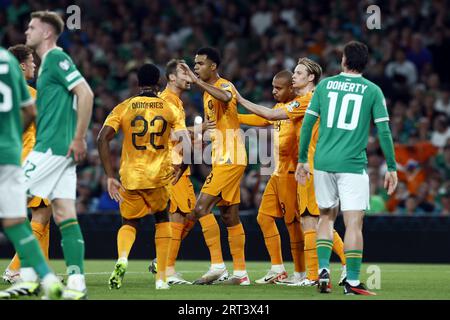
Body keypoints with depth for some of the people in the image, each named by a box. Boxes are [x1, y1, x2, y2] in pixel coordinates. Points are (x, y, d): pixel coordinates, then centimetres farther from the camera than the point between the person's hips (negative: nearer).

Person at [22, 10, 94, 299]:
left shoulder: (57, 58, -8)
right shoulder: (48, 62, 21)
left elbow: (86, 94, -18)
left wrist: (79, 138, -19)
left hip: (51, 146, -9)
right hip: (59, 149, 9)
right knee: (65, 216, 3)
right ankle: (77, 282, -2)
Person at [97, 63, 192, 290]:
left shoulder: (123, 108, 3)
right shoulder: (170, 109, 3)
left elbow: (102, 139, -8)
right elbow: (186, 142, -6)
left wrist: (110, 176, -6)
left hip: (130, 177, 0)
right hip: (159, 177, 0)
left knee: (129, 222, 19)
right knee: (162, 219, 25)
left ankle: (122, 258, -15)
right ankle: (161, 277, 15)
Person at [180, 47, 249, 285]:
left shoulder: (224, 85, -11)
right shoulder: (208, 92, 19)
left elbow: (225, 97, -37)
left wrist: (198, 82, -36)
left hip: (229, 159, -10)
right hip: (222, 159, 10)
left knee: (201, 207, -15)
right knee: (229, 216, 10)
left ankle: (217, 266, -15)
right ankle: (240, 273, 12)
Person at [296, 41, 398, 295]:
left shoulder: (325, 85, 7)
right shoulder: (372, 90, 1)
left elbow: (308, 123, 6)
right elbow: (384, 131, -2)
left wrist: (302, 159, 13)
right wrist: (391, 168, 3)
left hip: (322, 161, 3)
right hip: (353, 164, -3)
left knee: (327, 216, 19)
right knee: (354, 222, -2)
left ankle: (323, 269, 5)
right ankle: (352, 282, -5)